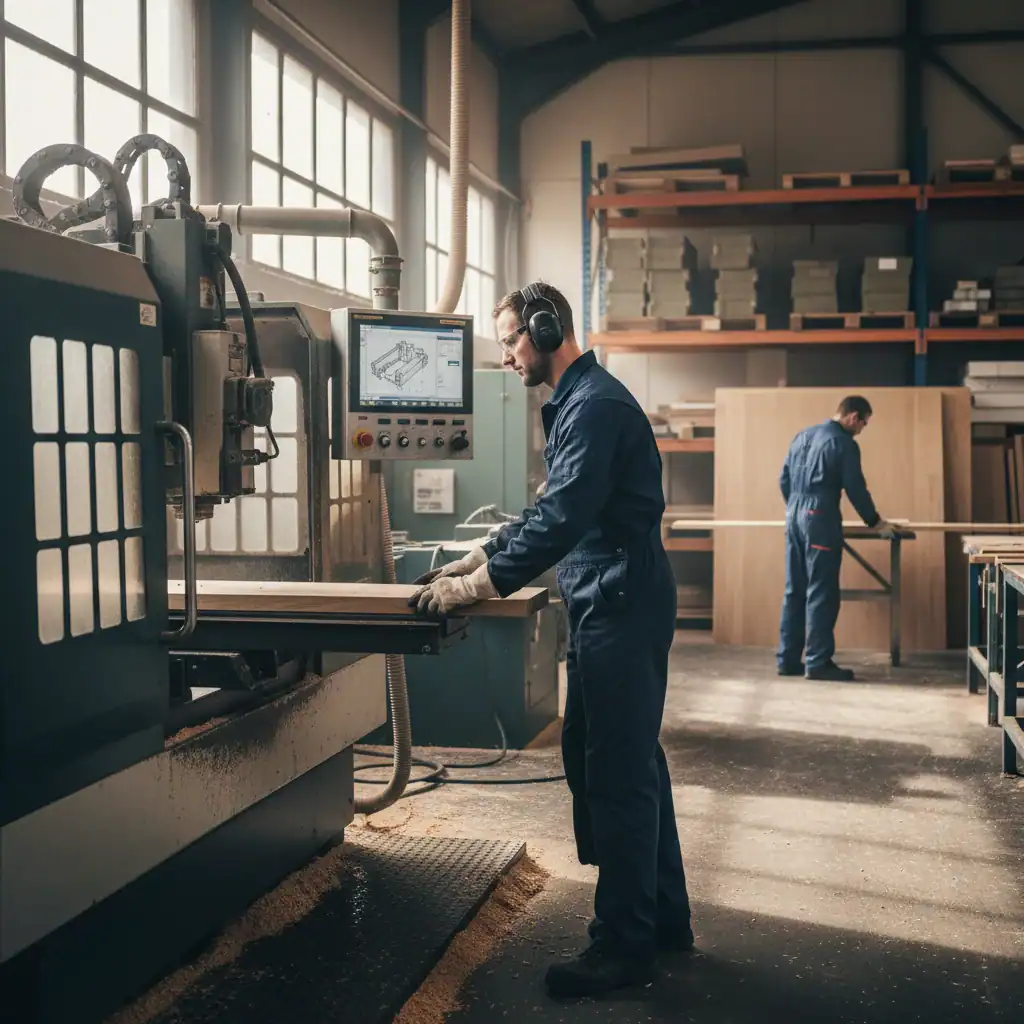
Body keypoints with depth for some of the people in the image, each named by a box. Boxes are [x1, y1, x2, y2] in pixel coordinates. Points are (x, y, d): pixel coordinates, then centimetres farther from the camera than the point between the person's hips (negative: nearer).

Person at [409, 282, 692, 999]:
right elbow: (554, 509, 23)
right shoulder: (579, 401, 18)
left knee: (617, 775, -5)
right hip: (616, 607, 11)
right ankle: (663, 919, 28)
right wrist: (479, 559, 18)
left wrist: (478, 586, -21)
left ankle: (624, 947, 5)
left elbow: (563, 519, -25)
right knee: (632, 765, 17)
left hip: (620, 610, -11)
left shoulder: (595, 403, -15)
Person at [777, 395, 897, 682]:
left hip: (794, 517, 8)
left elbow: (784, 480, 18)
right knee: (821, 593, -4)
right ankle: (818, 662, -3)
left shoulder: (803, 436, 16)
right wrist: (876, 523, 7)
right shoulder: (844, 443, -7)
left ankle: (788, 660, 12)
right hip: (820, 519, -8)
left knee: (794, 591, 10)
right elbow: (856, 489, -6)